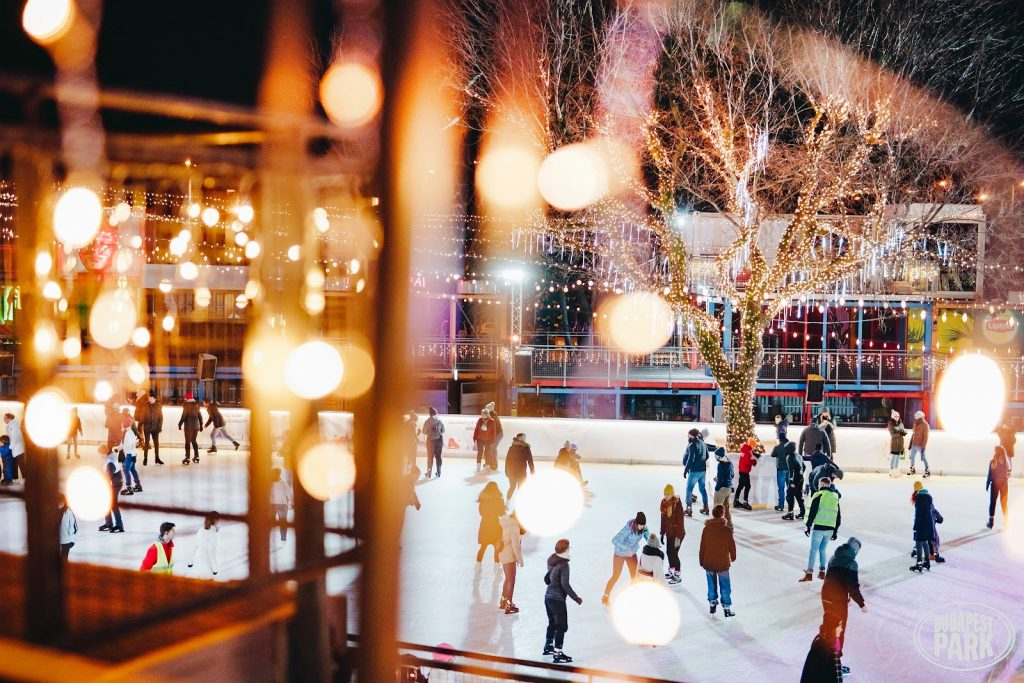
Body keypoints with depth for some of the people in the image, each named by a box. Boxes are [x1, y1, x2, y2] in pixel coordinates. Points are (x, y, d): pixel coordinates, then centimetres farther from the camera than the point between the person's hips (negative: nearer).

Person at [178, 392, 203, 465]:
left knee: (188, 442, -2)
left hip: (189, 426, -5)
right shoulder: (197, 405, 7)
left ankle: (187, 458, -4)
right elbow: (200, 416, 10)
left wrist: (180, 424, -7)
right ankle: (196, 457, 15)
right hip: (196, 425, 5)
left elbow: (184, 416, -14)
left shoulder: (186, 405, -10)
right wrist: (201, 425, 17)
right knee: (194, 441, 15)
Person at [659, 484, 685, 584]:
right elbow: (663, 519, 8)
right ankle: (671, 572, 33)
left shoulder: (677, 505, -21)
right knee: (669, 552, 15)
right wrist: (662, 533, 11)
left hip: (677, 533, -7)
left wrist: (678, 537, -21)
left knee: (674, 553, -4)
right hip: (669, 533, 7)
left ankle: (677, 576, 9)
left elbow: (680, 521, -20)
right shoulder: (664, 503, -1)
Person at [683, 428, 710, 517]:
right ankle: (705, 507, 23)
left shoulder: (692, 445, -17)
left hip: (694, 471, -8)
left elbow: (690, 459, -19)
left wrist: (685, 470, -13)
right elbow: (707, 456, 17)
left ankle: (688, 508, -2)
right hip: (703, 470, 8)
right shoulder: (703, 444, 7)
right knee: (702, 488, 18)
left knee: (689, 489, 0)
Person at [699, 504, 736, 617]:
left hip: (709, 562, 3)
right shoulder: (727, 529, -14)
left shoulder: (706, 529, -7)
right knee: (725, 586, 8)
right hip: (723, 563, -3)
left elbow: (702, 546, 0)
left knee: (711, 585, 18)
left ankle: (712, 603, 27)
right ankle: (727, 607, 11)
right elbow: (731, 545, -6)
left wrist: (702, 561, 11)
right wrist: (733, 557, 13)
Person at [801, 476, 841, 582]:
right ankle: (822, 572, 18)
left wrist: (808, 526, 0)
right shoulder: (835, 497, 12)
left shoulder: (818, 496, -7)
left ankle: (809, 573, -7)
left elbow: (812, 512, -9)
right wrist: (835, 531, 23)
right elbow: (838, 516, 17)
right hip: (830, 529, 5)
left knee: (813, 550, -2)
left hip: (819, 528, -5)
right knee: (822, 550, 17)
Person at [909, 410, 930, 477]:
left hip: (921, 445, -8)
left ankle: (927, 472, 0)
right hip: (914, 444, 8)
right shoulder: (915, 424, 7)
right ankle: (912, 470, 30)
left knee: (923, 458, -7)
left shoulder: (925, 425, -16)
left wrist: (923, 447, -21)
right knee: (912, 457, 15)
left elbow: (926, 436, -17)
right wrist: (910, 444, 16)